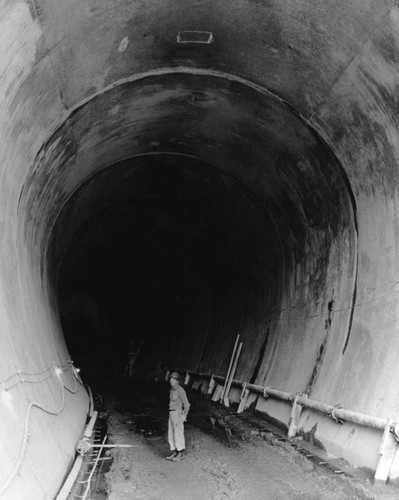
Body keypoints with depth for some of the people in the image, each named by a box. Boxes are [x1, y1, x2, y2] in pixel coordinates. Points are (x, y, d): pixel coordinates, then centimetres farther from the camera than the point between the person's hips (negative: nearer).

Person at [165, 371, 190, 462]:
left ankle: (181, 454, 6)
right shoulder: (172, 390, 10)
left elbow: (186, 404, -13)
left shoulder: (180, 390, -14)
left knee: (178, 434, -3)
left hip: (178, 414, -8)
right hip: (171, 413, 8)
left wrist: (184, 416, -13)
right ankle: (174, 453, 18)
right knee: (171, 435, 10)